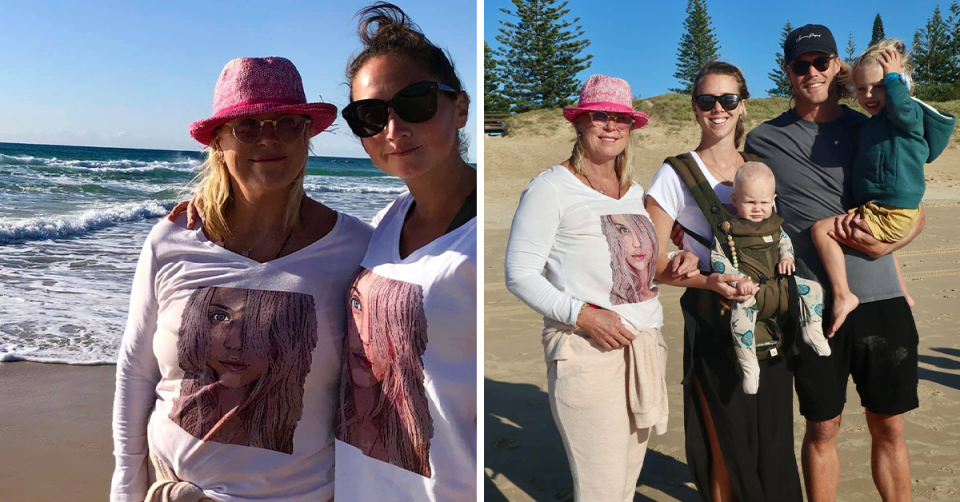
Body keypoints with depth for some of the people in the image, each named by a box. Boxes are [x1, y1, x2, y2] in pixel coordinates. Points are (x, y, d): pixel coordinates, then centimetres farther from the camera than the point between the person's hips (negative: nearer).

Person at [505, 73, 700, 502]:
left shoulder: (635, 192, 17)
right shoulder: (551, 188, -5)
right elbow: (519, 274, -9)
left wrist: (675, 265, 6)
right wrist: (581, 314, -20)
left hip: (646, 347, 7)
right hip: (587, 353, -7)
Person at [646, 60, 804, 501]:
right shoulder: (676, 174, -6)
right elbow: (654, 263, -8)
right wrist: (710, 281, -22)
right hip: (713, 323, -4)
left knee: (772, 438, 12)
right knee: (728, 447, 4)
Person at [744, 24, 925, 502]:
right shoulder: (764, 140, 4)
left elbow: (915, 212, 12)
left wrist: (886, 244, -7)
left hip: (882, 300, 2)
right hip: (814, 304, -2)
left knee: (889, 427, 11)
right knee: (822, 428, 8)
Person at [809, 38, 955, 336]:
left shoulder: (909, 114, -14)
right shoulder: (874, 123, 14)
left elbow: (901, 107, -40)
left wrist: (894, 76, -26)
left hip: (888, 216, -11)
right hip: (889, 213, 11)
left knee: (822, 229, -20)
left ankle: (843, 296, -21)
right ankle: (902, 295, 55)